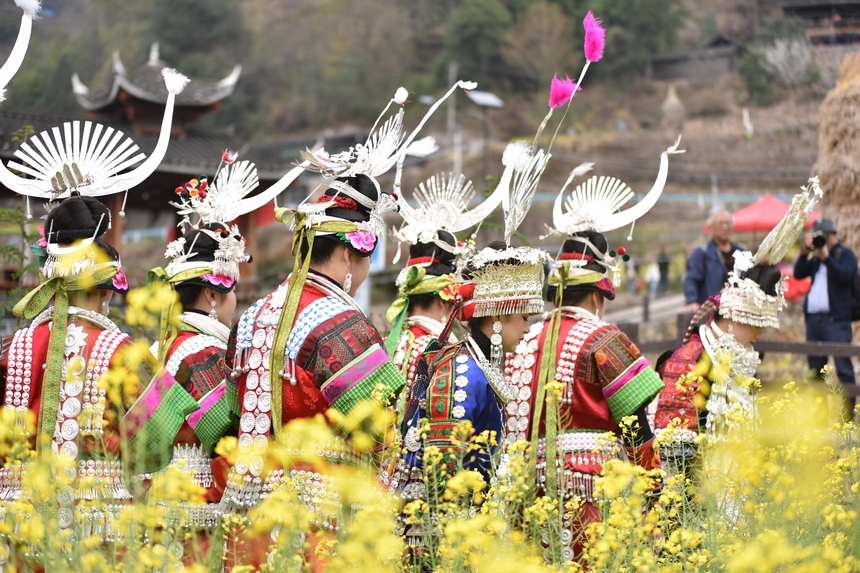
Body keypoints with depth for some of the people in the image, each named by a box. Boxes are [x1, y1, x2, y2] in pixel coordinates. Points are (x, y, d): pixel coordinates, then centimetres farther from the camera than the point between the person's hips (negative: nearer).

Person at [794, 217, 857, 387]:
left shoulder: (845, 254, 3)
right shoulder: (815, 258, 20)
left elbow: (845, 275, -14)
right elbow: (798, 274, 9)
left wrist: (826, 257, -21)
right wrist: (804, 252, -3)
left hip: (836, 318, -7)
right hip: (813, 317, 7)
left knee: (842, 364, -12)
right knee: (814, 365, 11)